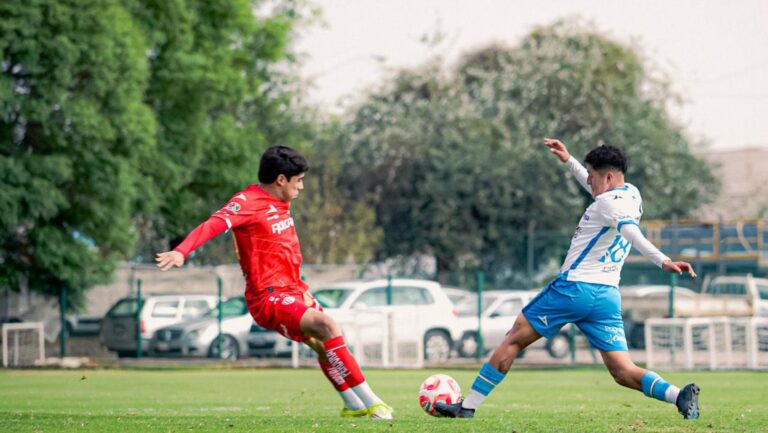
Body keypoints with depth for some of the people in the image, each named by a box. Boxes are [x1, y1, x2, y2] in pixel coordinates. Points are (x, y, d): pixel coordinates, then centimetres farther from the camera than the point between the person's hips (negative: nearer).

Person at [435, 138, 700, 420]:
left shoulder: (608, 203, -10)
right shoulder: (631, 195, 16)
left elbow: (632, 233, -28)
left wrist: (663, 261, -42)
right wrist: (569, 161, 41)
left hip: (574, 288, -7)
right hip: (608, 296, 7)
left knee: (514, 339, 7)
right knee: (624, 372, -1)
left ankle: (468, 406, 10)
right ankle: (679, 395, -26)